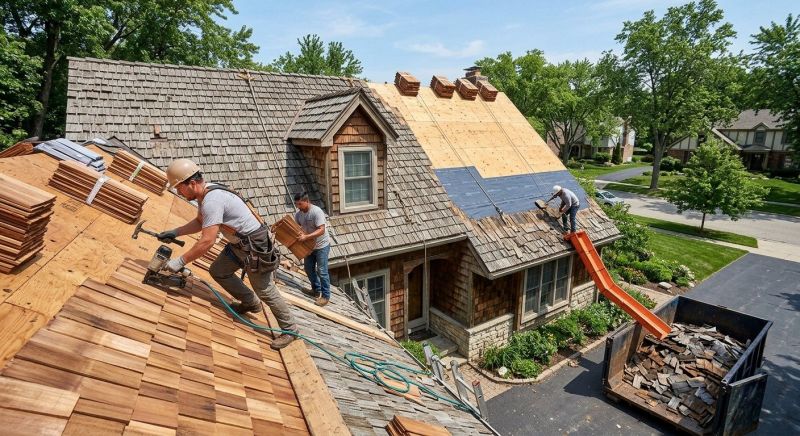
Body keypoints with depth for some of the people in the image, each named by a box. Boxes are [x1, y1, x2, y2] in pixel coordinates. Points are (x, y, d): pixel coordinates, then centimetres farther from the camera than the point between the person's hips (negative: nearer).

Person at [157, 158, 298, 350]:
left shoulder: (212, 200, -26)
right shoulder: (205, 194, 6)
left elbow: (207, 241, -28)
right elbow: (199, 222, 24)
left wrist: (180, 261, -21)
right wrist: (175, 233, 15)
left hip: (255, 245, -10)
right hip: (238, 243, 10)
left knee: (264, 290, -2)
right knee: (217, 271, 15)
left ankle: (289, 330, 13)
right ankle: (250, 302, 31)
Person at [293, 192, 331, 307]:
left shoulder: (317, 212, -26)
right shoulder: (298, 213, -3)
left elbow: (321, 230, -31)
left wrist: (306, 237, -36)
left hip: (321, 246, -8)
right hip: (309, 245, 8)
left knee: (322, 271, -2)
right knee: (308, 268, 17)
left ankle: (326, 296, 10)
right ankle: (316, 290, 35)